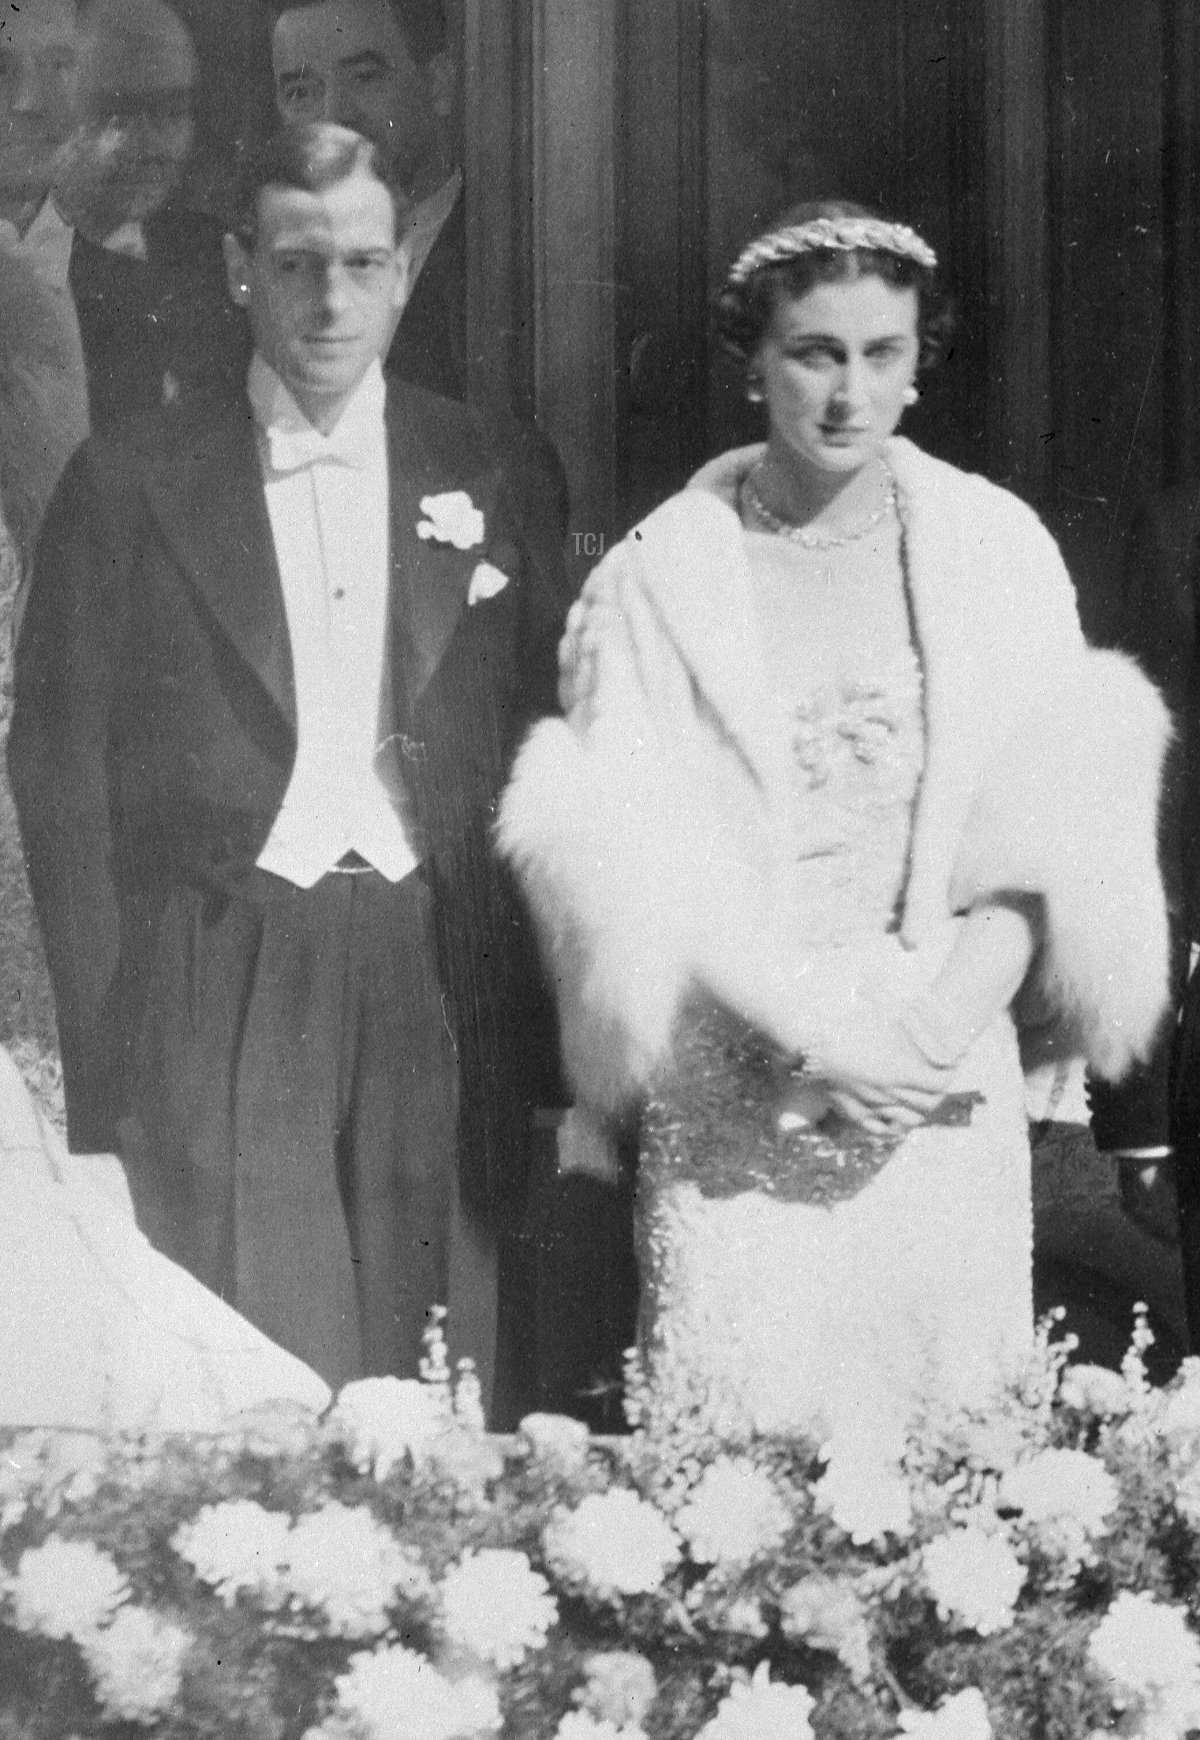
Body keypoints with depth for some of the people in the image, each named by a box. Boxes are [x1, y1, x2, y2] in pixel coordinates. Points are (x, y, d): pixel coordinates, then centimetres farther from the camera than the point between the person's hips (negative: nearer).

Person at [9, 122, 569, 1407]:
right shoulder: (131, 490, 3)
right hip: (214, 997, -2)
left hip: (435, 995, 2)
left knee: (416, 1383, 2)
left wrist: (533, 1033, 1)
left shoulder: (488, 482, 9)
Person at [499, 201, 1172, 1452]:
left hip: (946, 1064, 2)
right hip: (736, 1061, -2)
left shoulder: (993, 548, 5)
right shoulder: (663, 573, -1)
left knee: (949, 1429, 3)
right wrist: (810, 1031, -14)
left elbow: (1039, 831, 2)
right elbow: (641, 861, -5)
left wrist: (944, 1021, -12)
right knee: (740, 1421, -5)